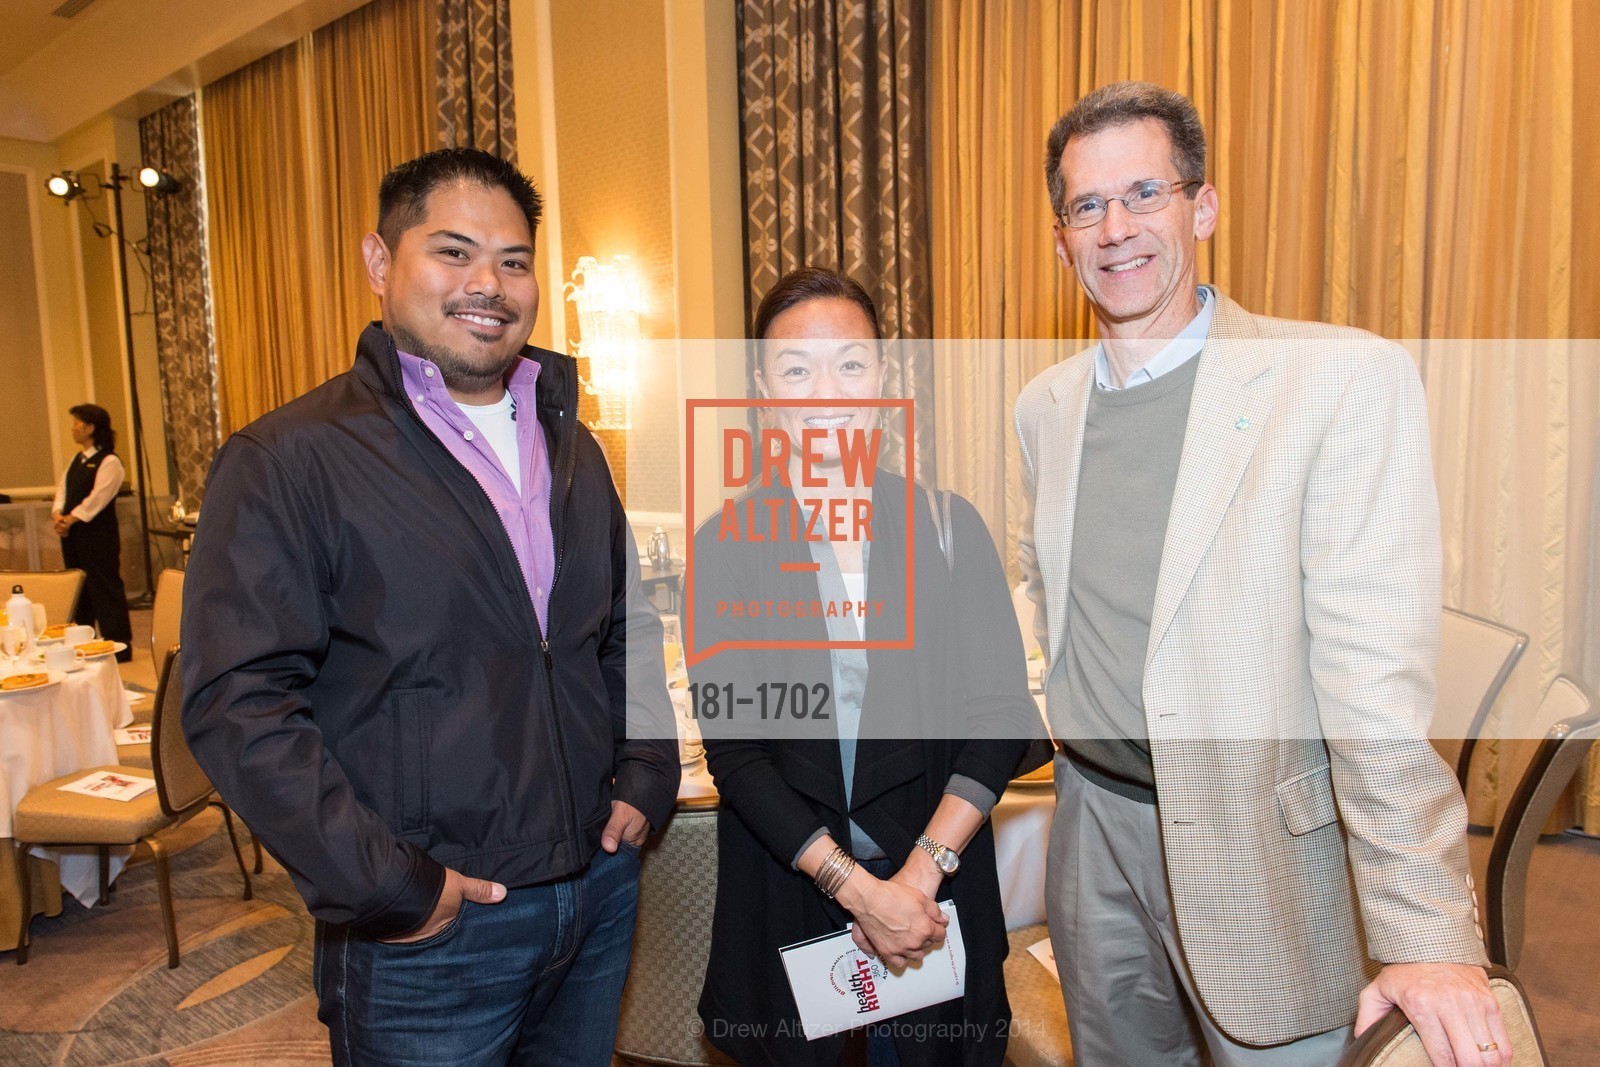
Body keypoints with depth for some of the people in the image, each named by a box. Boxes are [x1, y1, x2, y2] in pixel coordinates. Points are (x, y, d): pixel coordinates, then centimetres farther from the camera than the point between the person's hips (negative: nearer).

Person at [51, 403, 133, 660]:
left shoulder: (109, 462, -10)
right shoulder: (77, 460, 16)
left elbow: (97, 498, -17)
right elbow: (62, 489, 12)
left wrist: (71, 519, -16)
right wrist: (58, 514, -5)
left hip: (98, 535, -9)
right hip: (73, 535, 9)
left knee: (105, 588, -4)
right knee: (78, 589, 15)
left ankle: (119, 646, 3)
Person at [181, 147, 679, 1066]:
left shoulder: (571, 449, 9)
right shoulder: (289, 460, -11)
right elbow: (238, 703, -16)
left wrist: (644, 778, 4)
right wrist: (388, 887, -18)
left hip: (601, 894, 6)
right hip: (430, 924, -5)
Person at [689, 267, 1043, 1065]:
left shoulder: (949, 527, -3)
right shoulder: (722, 549, -5)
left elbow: (1001, 714, -4)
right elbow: (732, 749, -8)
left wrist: (921, 872, -13)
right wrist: (854, 887, -14)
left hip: (939, 889, 1)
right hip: (784, 893, 0)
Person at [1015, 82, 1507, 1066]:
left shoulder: (1349, 381, -16)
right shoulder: (1044, 406, 2)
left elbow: (1378, 672, -20)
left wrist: (1426, 932, -21)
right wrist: (1077, 705, 8)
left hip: (1261, 842, -5)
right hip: (1093, 818, 5)